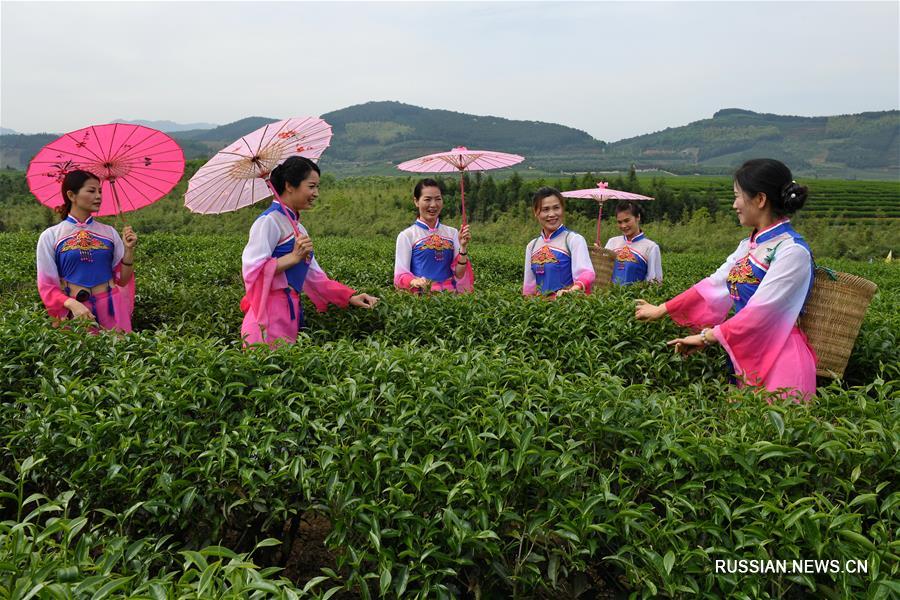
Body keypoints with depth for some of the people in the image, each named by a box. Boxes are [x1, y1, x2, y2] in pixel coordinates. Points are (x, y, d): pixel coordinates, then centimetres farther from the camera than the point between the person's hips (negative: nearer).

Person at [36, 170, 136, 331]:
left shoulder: (110, 232, 6)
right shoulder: (50, 237, 1)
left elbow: (122, 280, 6)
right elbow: (47, 285, -1)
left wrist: (129, 250, -8)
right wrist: (72, 304, -18)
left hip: (111, 310, 2)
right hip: (74, 310, -2)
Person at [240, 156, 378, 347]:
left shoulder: (297, 227, 19)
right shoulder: (269, 221, -8)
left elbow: (314, 275, 20)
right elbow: (252, 269, -17)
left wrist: (350, 297, 12)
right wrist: (294, 257, -18)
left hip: (290, 313, 8)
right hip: (269, 315, -8)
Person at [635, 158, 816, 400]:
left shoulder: (792, 251, -15)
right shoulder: (750, 245, 11)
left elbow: (759, 311, -20)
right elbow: (714, 284, 15)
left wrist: (707, 337, -13)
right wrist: (661, 310, 17)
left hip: (779, 360, -7)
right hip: (744, 356, 7)